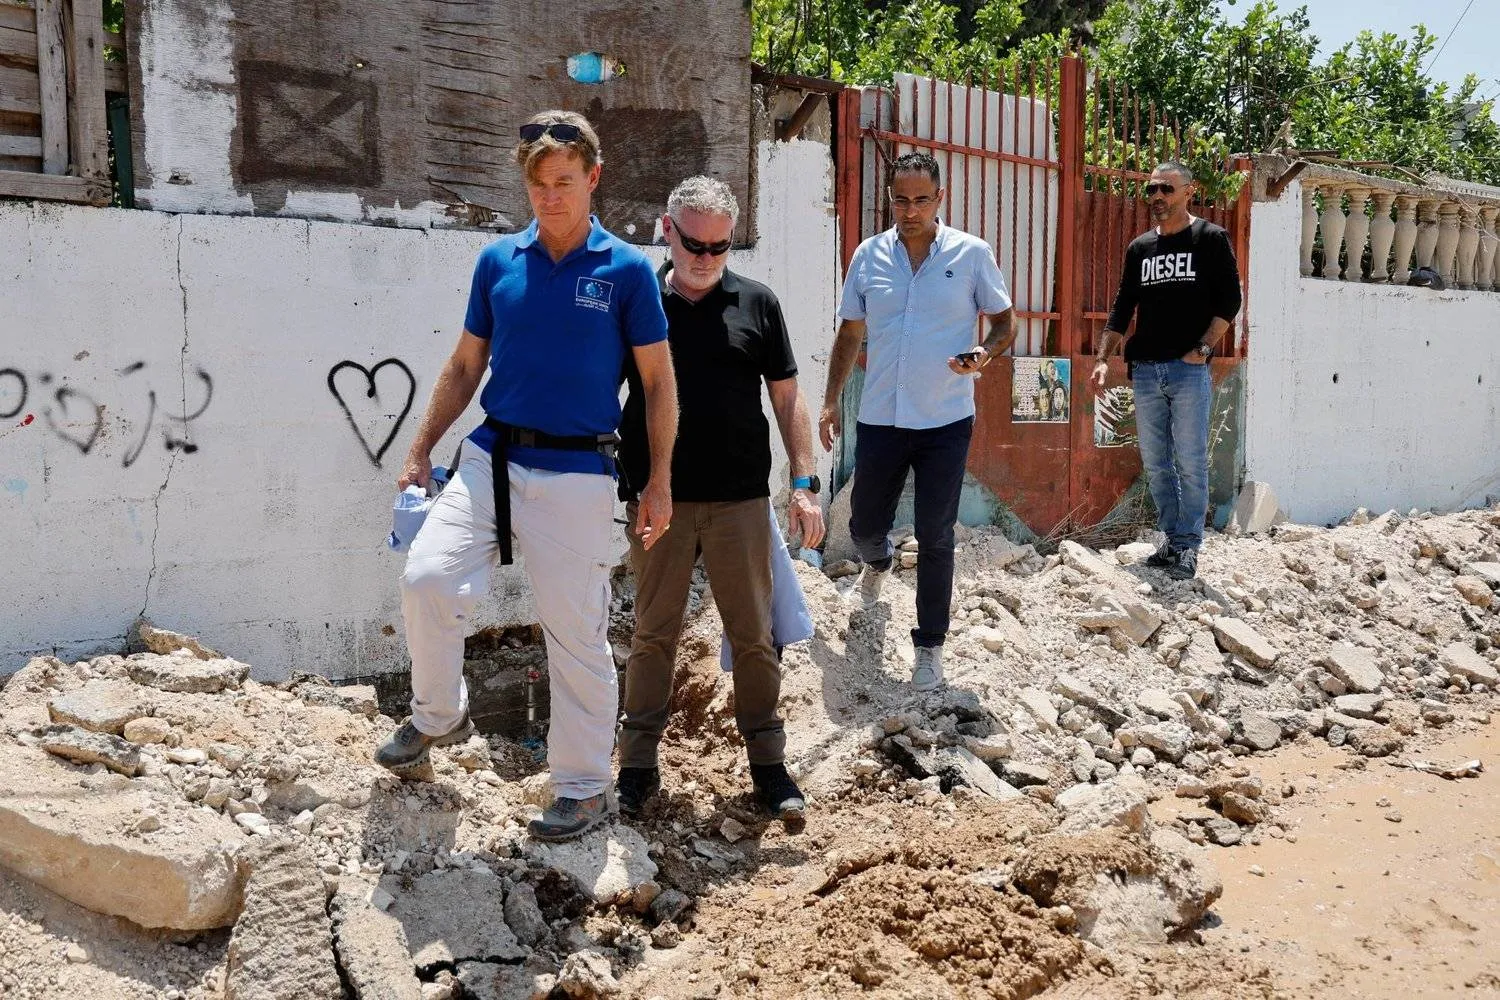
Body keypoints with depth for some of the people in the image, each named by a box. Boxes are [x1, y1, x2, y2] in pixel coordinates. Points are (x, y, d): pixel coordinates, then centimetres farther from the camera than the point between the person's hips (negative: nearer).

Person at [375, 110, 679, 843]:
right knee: (426, 577, -14)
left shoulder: (626, 270, -1)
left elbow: (658, 382, 2)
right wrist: (421, 450, 11)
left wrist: (660, 481, -2)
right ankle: (438, 716, 14)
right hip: (491, 457, 3)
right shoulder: (498, 261, 7)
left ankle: (586, 788, 19)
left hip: (577, 474, -3)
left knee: (576, 633, 2)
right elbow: (465, 366, 15)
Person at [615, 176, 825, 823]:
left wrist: (805, 484, -1)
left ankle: (767, 762, 19)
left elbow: (786, 398, 7)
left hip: (741, 501, 0)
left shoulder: (757, 304, 5)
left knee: (753, 635, 6)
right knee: (653, 634, 7)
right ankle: (638, 763, 18)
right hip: (658, 501, 0)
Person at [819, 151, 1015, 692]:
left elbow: (1005, 322, 5)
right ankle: (877, 563, 50)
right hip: (879, 419, 3)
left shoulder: (971, 254, -4)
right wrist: (831, 401, 8)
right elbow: (850, 333, 12)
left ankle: (929, 645, 17)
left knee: (935, 538, 2)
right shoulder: (868, 255, 3)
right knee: (864, 525, 13)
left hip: (945, 422, -2)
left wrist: (984, 354, -17)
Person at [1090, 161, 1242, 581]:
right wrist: (1103, 359, 5)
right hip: (1145, 371, 5)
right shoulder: (1139, 247, 15)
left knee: (1190, 462, -3)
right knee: (1155, 464, 7)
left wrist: (1203, 349, -11)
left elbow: (1229, 301, -1)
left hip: (1188, 370, -5)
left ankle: (1188, 547, 4)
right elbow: (1122, 309, 16)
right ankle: (1173, 540, 16)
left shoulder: (1210, 238, 2)